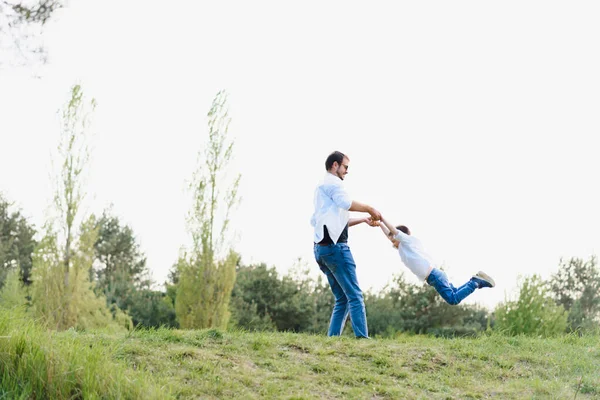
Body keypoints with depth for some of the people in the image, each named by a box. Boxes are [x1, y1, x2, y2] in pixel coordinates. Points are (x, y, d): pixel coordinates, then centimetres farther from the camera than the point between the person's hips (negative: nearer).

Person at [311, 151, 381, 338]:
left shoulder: (322, 187, 28)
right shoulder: (332, 182, -2)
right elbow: (346, 203, -22)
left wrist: (363, 220, 21)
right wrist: (370, 209, -10)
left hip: (321, 248, 10)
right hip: (335, 246, -10)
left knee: (342, 298, 9)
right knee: (355, 296, -12)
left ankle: (332, 338, 0)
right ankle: (362, 337, -19)